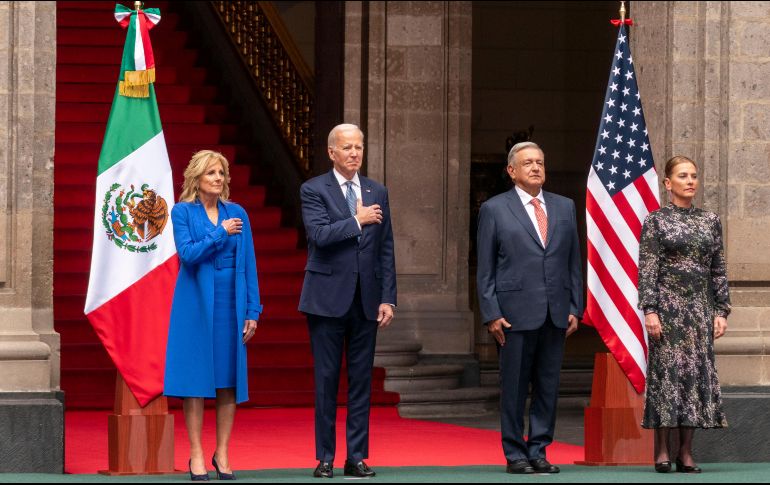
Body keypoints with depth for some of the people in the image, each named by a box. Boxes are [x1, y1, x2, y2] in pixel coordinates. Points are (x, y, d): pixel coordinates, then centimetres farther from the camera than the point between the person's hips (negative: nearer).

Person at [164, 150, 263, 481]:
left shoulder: (237, 214, 8)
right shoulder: (183, 212, 0)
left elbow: (248, 264, 7)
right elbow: (187, 253, -14)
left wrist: (252, 311, 2)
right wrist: (221, 233, -12)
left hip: (231, 306, 3)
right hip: (196, 305, -3)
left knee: (229, 380, 3)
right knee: (196, 379, -2)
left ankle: (222, 454, 10)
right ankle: (196, 456, 2)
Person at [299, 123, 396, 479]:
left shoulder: (377, 193, 11)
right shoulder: (313, 190, -1)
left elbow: (386, 250, 9)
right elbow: (319, 235, -17)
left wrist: (387, 298, 3)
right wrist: (357, 221, -11)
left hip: (366, 300, 3)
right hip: (328, 299, -3)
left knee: (362, 380, 4)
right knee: (326, 379, 1)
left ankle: (357, 457, 8)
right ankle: (325, 458, 6)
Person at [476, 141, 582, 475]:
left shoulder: (564, 207, 13)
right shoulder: (494, 210, 2)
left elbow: (574, 262, 14)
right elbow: (485, 269, 0)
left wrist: (575, 308, 6)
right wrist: (491, 314, -7)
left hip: (555, 314, 4)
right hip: (515, 313, -4)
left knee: (548, 386, 5)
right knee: (514, 387, 0)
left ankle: (538, 452, 12)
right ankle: (515, 455, 7)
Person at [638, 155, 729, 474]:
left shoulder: (710, 221, 11)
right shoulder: (656, 220, 0)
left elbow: (719, 271, 12)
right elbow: (646, 270, -4)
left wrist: (722, 311, 5)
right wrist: (650, 311, -13)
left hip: (700, 307, 4)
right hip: (668, 304, -4)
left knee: (698, 373, 0)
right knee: (666, 371, -5)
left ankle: (686, 453, 4)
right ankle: (662, 451, -1)